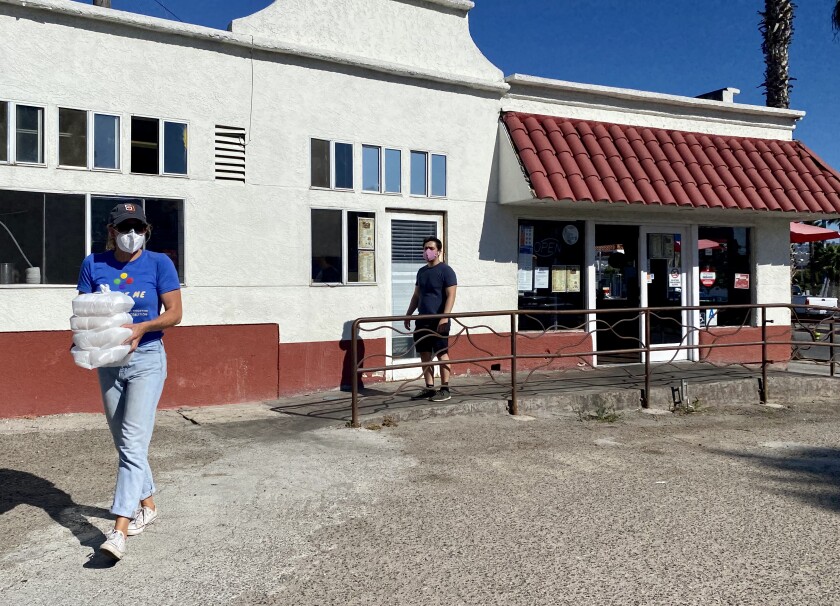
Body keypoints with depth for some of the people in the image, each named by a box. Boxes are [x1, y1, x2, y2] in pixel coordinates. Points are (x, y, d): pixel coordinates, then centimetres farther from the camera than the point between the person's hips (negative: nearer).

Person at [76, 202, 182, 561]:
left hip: (146, 360, -5)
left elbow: (175, 312, -7)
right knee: (124, 443, 14)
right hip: (108, 362, 5)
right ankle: (147, 506, 32)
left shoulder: (158, 263, -5)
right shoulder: (94, 264, 4)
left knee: (133, 443, -14)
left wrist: (141, 328, -22)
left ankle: (119, 530, -15)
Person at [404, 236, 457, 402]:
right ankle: (429, 388, 15)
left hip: (439, 321, -7)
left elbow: (451, 296, -14)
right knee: (425, 355, 8)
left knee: (442, 354, -2)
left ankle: (445, 389, 4)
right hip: (422, 320, 7)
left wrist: (445, 317, -23)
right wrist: (408, 314, 15)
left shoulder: (446, 270, -7)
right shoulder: (421, 271, 15)